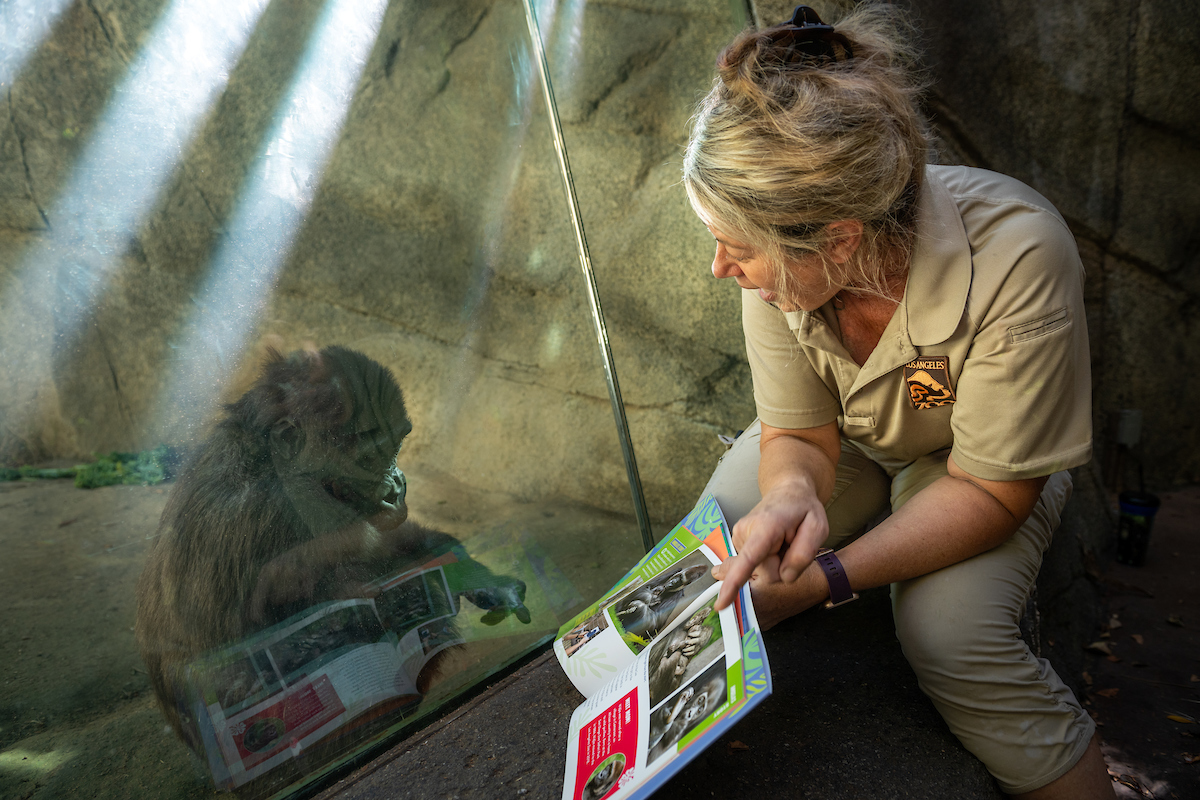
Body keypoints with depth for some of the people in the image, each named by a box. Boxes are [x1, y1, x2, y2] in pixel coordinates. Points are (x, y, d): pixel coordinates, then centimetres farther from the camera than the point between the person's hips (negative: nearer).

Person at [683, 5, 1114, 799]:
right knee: (716, 566, -13)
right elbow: (800, 435, -15)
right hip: (846, 436, 3)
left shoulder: (1016, 262, -37)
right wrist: (793, 491, -40)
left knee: (952, 637, -27)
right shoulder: (781, 252, -26)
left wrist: (828, 578, -38)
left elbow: (990, 487, -27)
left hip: (983, 453, -2)